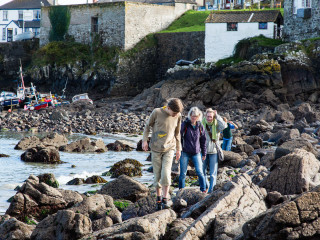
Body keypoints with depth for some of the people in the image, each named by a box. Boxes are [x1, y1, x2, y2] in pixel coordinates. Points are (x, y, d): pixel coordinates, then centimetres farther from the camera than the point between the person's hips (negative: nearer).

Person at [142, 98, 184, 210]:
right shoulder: (157, 112, -11)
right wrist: (144, 140, -5)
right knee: (157, 175, 4)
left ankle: (165, 199, -5)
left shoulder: (178, 116, -3)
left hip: (169, 148, 1)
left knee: (166, 174, -14)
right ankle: (158, 198, 20)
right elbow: (148, 125, 4)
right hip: (156, 149, -1)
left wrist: (178, 149, 16)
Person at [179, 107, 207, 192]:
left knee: (200, 172, -9)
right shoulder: (184, 124, -5)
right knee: (183, 173, 2)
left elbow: (203, 140, 12)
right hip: (185, 152, -1)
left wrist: (204, 153, 13)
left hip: (196, 153, 1)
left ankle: (203, 190, -2)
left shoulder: (200, 126, 3)